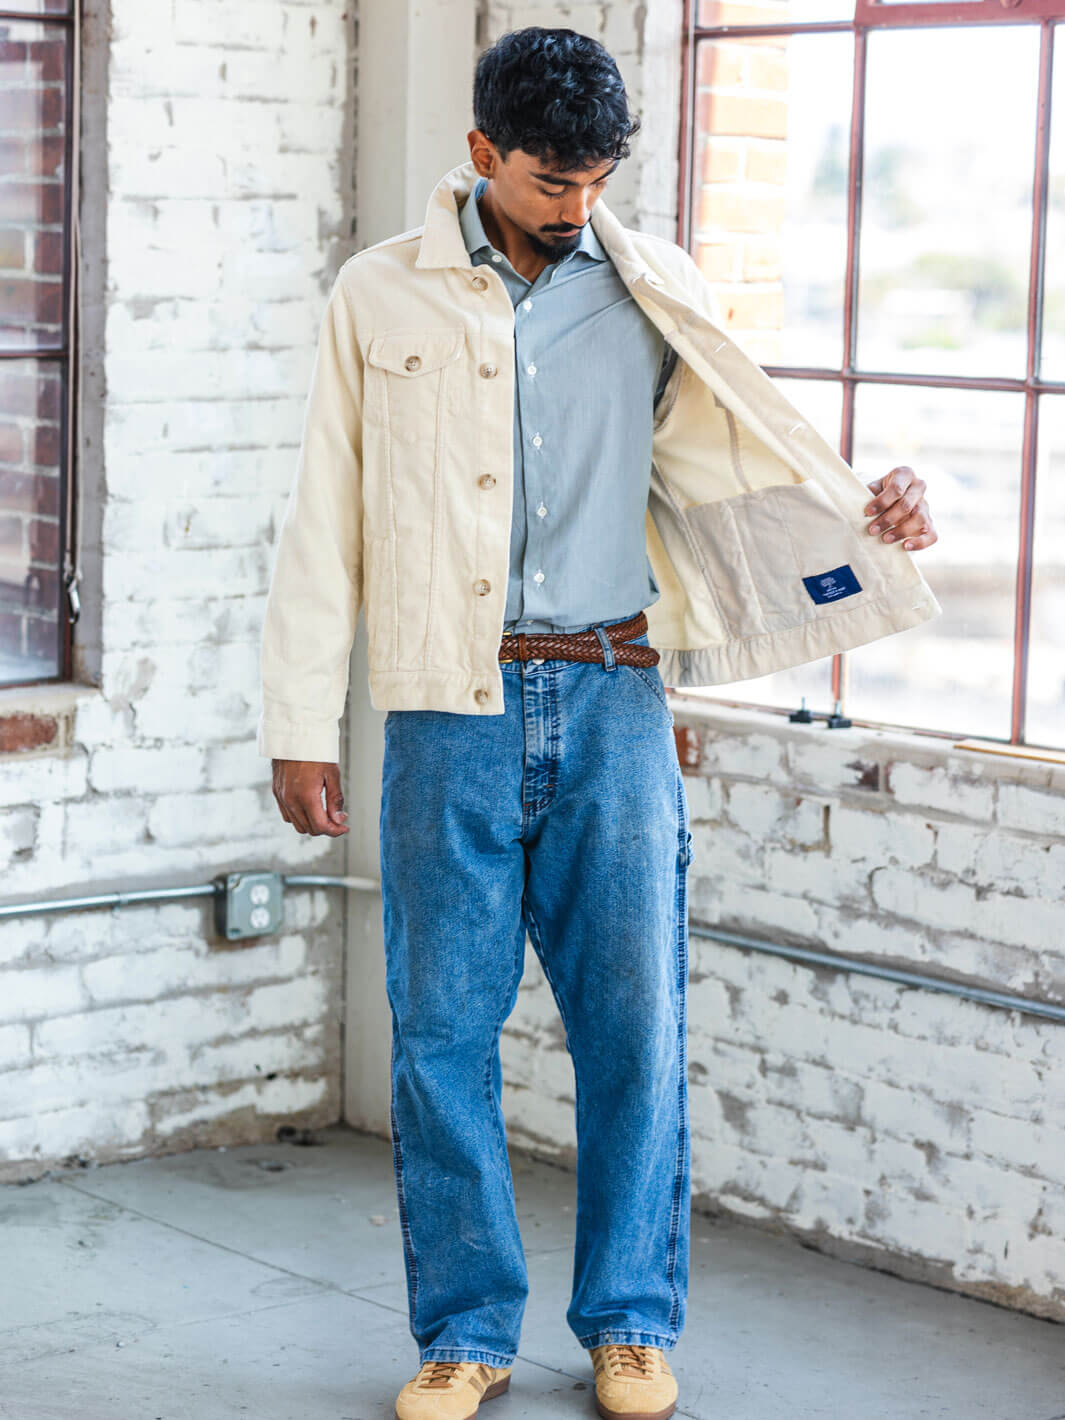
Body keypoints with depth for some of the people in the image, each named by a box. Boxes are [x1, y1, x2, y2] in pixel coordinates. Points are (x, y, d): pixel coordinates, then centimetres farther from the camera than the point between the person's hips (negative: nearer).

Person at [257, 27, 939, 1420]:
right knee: (443, 1021, 2)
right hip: (450, 707, -1)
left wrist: (862, 510, -7)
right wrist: (301, 726, 3)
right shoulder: (381, 297, 5)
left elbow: (725, 458, 12)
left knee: (635, 1014, 3)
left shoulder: (657, 292, 8)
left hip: (611, 696, 1)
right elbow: (326, 520, 5)